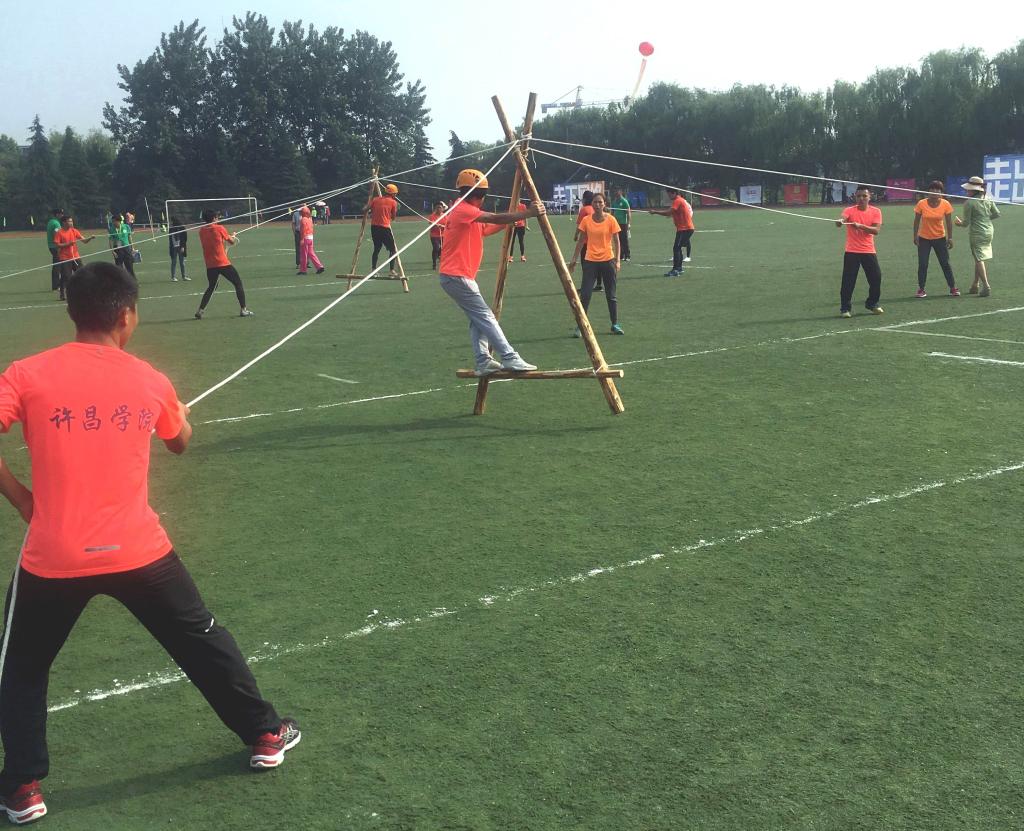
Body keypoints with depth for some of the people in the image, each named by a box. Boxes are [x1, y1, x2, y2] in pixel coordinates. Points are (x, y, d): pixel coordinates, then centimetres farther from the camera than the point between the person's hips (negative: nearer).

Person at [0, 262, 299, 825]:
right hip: (138, 552, 1)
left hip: (52, 559, -1)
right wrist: (178, 409, 39)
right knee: (203, 642, 21)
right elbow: (180, 442, 19)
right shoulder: (150, 381, 0)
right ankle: (264, 736, 33)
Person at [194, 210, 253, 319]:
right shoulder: (219, 228, -9)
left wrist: (229, 237, 22)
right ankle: (243, 310, 5)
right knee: (238, 284, 8)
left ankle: (200, 311, 12)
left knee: (211, 287, 21)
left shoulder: (202, 231, 6)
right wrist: (233, 237, 25)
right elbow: (232, 242, 2)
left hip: (210, 265, 5)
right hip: (223, 263, -5)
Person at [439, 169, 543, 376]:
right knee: (485, 316, -11)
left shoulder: (467, 212, 17)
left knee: (478, 319, 9)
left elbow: (489, 228, 17)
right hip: (457, 276, -10)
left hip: (460, 276, 10)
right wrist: (527, 213, -22)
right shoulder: (463, 210, -14)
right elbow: (496, 219, -22)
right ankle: (510, 358, -12)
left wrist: (516, 217, 7)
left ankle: (483, 362, 5)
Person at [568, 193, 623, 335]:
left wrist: (618, 260, -10)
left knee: (611, 295, 8)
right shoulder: (586, 220, 1)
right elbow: (581, 241, 9)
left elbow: (616, 241, -1)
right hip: (590, 261, 1)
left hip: (608, 261, -1)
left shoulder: (611, 220, -3)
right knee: (585, 294, -5)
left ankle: (615, 325, 21)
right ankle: (580, 326, 1)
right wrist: (574, 260, 7)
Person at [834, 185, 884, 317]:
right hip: (851, 252, -2)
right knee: (848, 281, -4)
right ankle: (845, 308, 6)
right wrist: (839, 222, -47)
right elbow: (842, 219, -23)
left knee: (876, 278, 5)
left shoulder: (876, 211, 3)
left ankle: (872, 304, 25)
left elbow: (876, 230, -10)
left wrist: (861, 226, -24)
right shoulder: (849, 210, -2)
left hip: (869, 251, 2)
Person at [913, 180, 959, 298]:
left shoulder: (945, 204, -8)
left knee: (945, 264, 3)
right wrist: (915, 236, -4)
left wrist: (950, 237, -4)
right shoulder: (921, 204, -10)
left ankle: (953, 288, 13)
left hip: (940, 238, 0)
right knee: (922, 264, -3)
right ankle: (921, 289, 8)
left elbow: (948, 222, -2)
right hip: (924, 239, 0)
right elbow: (916, 221, -2)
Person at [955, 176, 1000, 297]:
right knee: (979, 259, 16)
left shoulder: (969, 203, -14)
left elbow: (966, 222, -12)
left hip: (976, 234, -7)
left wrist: (960, 222, 9)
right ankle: (975, 285, 23)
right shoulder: (988, 200, 5)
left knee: (979, 260, -3)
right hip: (988, 232, 7)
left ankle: (986, 286, -13)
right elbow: (997, 214, 10)